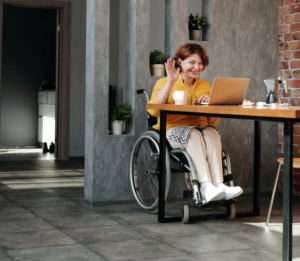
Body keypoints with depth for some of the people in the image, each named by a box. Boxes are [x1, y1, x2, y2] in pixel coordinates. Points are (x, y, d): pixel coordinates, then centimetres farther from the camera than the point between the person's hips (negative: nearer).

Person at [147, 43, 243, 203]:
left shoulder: (205, 85, 20)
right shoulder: (164, 83, 8)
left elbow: (213, 122, 15)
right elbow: (153, 110, -13)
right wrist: (170, 82, -14)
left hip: (201, 131, 3)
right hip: (172, 131, -3)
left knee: (211, 132, -30)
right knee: (193, 133, -34)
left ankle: (219, 185, -43)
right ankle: (206, 187, -45)